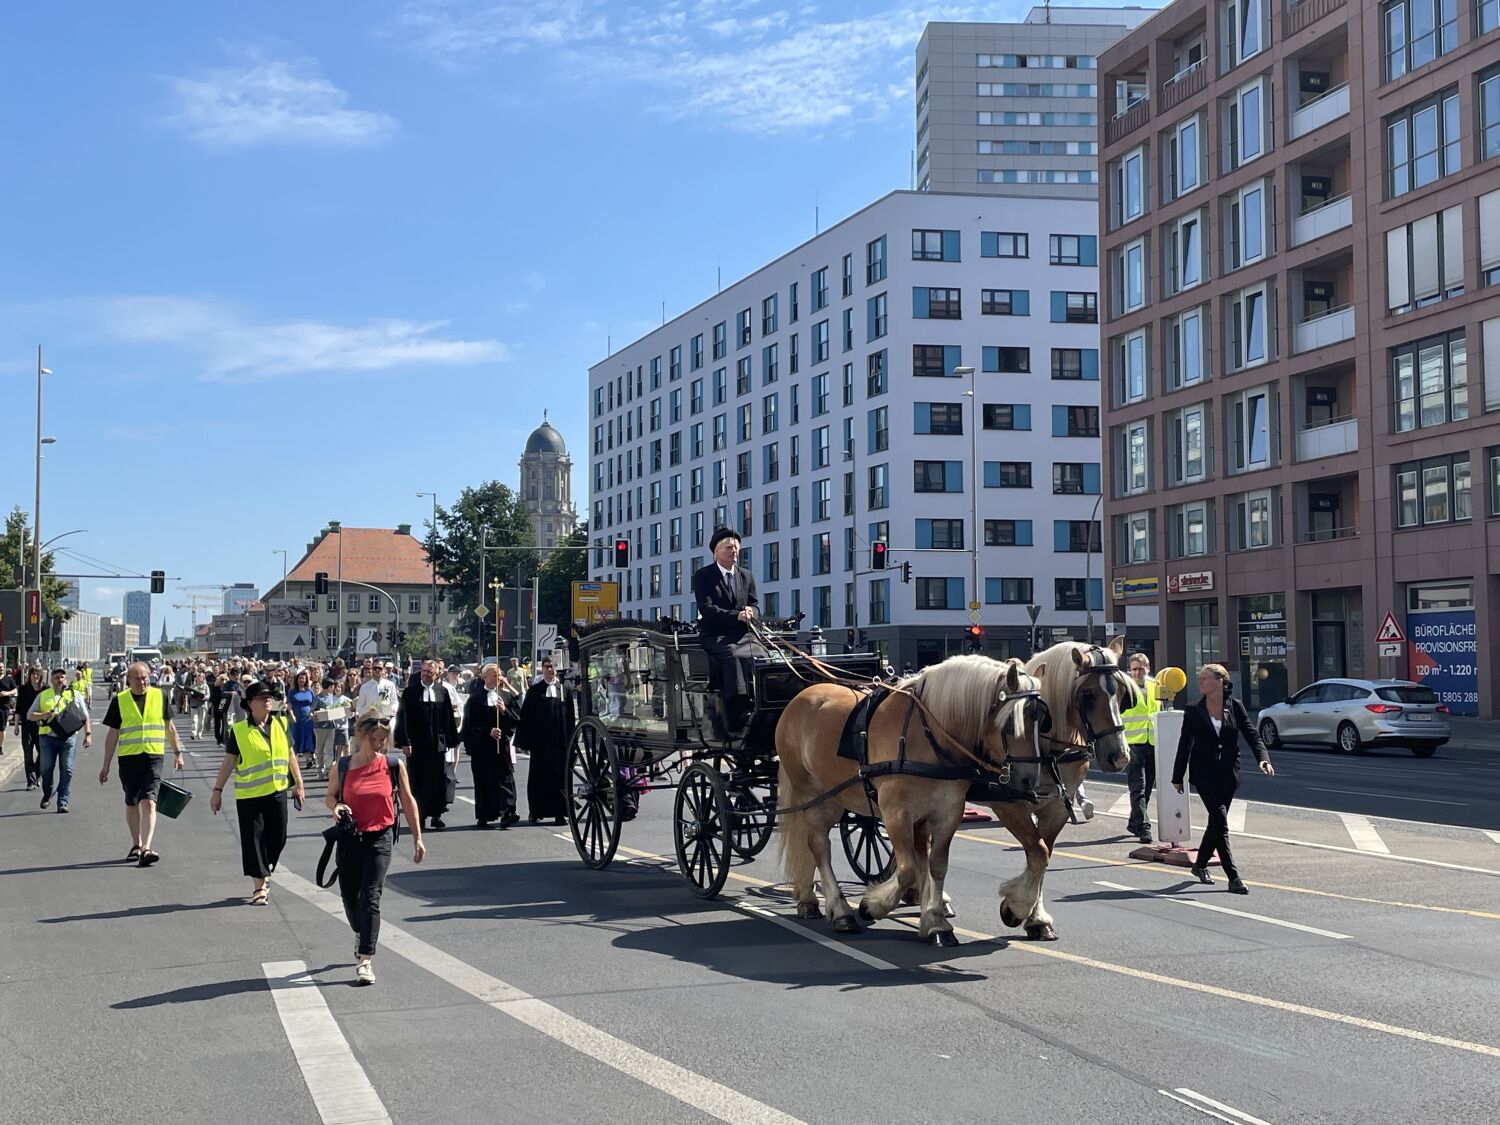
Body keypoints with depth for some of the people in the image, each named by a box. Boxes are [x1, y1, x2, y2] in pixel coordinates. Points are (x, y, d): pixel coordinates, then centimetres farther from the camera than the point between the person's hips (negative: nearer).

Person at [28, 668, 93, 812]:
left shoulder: (74, 694, 12)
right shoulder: (43, 696, 14)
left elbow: (85, 717, 12)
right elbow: (30, 715, 12)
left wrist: (88, 734, 1)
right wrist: (44, 715, -7)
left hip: (68, 737, -1)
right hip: (47, 736, 1)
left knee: (66, 770, -6)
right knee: (46, 769, 0)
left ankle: (63, 802, -2)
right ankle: (47, 795, 25)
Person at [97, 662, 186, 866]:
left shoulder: (160, 695, 4)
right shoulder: (119, 700, 2)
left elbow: (169, 726, 15)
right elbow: (113, 734, 7)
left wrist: (177, 752, 15)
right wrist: (106, 764, 6)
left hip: (153, 758, -1)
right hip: (128, 758, 1)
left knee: (148, 803, -14)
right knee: (131, 804, 13)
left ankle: (146, 848, -21)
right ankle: (136, 845, 29)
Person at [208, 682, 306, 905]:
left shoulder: (281, 724, 6)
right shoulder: (238, 731, -4)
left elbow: (290, 755, 14)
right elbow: (228, 761, -2)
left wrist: (298, 784, 15)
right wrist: (217, 791, -5)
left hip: (277, 791, 4)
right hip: (249, 795, -3)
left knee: (277, 838, 7)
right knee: (253, 839, -3)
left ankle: (265, 873, 30)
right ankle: (259, 887, 5)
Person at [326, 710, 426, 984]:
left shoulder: (394, 765, -3)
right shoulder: (343, 767, -2)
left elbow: (408, 801, 5)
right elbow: (329, 796, 12)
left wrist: (417, 838, 6)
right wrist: (336, 807, -13)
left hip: (380, 838, -2)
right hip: (350, 839, 2)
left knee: (370, 897, -11)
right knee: (349, 896, 13)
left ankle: (365, 959, -11)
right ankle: (362, 936, 44)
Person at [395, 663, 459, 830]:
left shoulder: (442, 692, 6)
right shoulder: (410, 692, -1)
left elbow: (448, 718, 7)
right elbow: (403, 717, -4)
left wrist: (450, 741, 3)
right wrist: (404, 742, -11)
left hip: (438, 744, 2)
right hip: (416, 744, -2)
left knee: (439, 780, 2)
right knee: (418, 782, 4)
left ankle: (437, 815, 11)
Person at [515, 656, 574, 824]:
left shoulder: (565, 690, 6)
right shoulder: (534, 690, 3)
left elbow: (570, 717, 7)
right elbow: (525, 716, 2)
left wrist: (570, 740, 1)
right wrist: (525, 741, -4)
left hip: (560, 741, 1)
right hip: (540, 741, -1)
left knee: (559, 776, 1)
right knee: (539, 776, 5)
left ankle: (559, 813, 5)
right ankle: (536, 811, 15)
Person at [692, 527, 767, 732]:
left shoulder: (746, 576, 19)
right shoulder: (703, 576, 2)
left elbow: (755, 605, 15)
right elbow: (706, 609, -10)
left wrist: (750, 613, -12)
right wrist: (736, 615, -21)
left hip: (743, 634, 5)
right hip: (715, 636, -5)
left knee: (762, 654, -24)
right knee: (733, 656, -33)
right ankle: (740, 713, -37)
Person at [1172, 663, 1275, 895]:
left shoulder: (1235, 707, 3)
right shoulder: (1194, 711, 1)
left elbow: (1251, 734, -2)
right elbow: (1184, 745, 5)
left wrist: (1262, 758, -20)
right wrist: (1177, 777, 7)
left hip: (1228, 774, 2)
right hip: (1204, 773, -2)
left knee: (1216, 822, 11)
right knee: (1220, 822, -12)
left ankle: (1200, 864, 33)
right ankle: (1233, 878, -13)